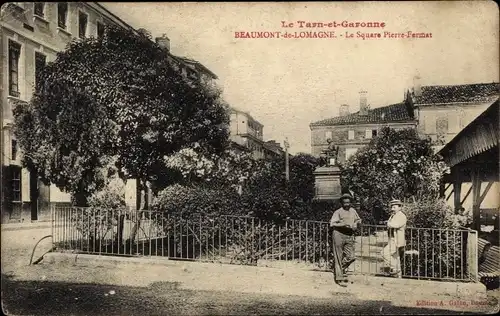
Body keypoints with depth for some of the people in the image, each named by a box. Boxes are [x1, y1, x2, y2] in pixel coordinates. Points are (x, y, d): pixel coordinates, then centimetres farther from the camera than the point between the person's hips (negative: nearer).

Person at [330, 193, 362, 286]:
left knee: (350, 257, 0)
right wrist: (343, 224, -21)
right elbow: (332, 224, -13)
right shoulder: (338, 212, -5)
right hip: (339, 235, -5)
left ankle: (341, 269, 27)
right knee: (338, 257, -1)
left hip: (349, 236, 5)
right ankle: (339, 278, 5)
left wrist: (356, 224, 7)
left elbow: (358, 219, 29)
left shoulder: (353, 211, 12)